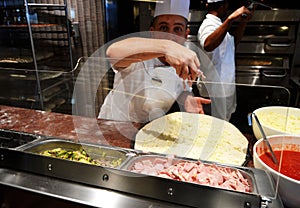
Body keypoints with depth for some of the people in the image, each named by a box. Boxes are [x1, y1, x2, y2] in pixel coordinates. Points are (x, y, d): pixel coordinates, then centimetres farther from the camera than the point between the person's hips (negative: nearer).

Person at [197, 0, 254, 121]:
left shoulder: (216, 23, 15)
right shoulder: (209, 24, -19)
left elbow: (233, 42, 24)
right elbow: (208, 45, -43)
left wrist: (243, 22, 12)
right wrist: (230, 19, -45)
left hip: (225, 86, 10)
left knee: (224, 124, 23)